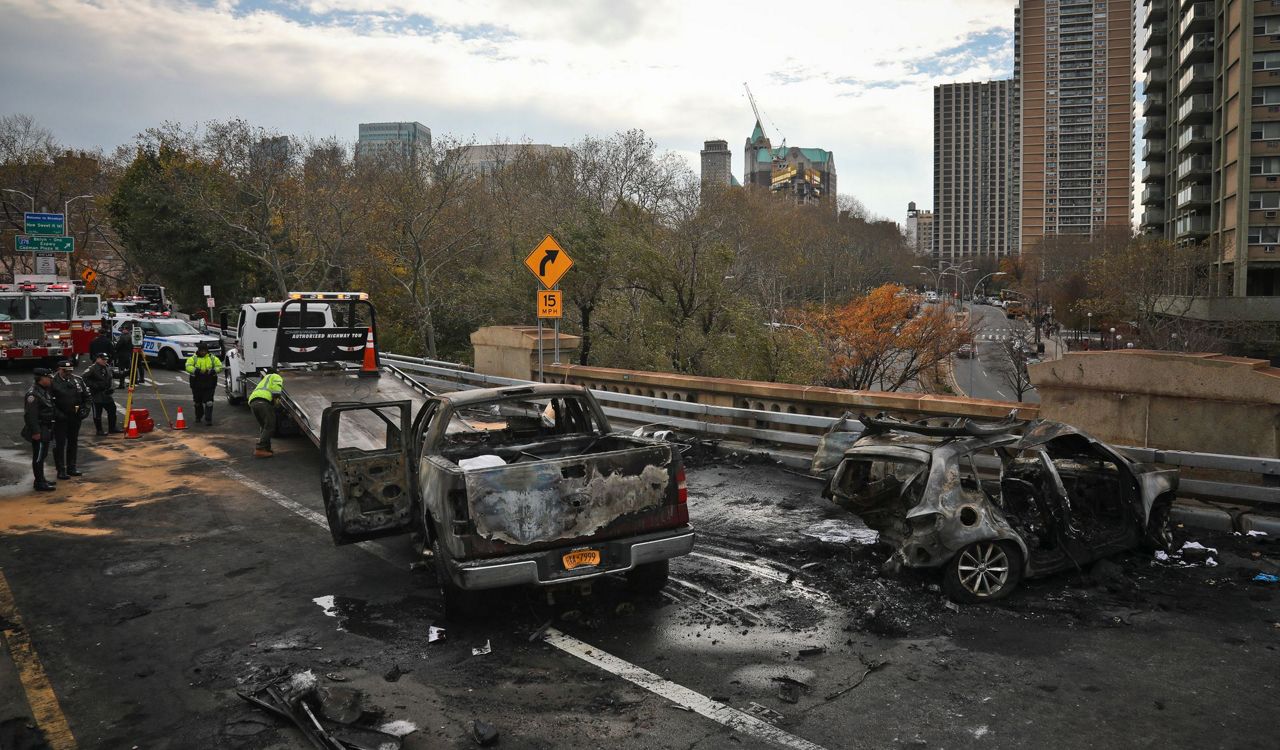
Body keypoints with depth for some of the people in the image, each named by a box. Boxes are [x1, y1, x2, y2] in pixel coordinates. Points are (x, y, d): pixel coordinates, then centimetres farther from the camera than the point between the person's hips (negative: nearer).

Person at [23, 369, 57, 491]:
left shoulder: (45, 391, 11)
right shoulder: (33, 394, -20)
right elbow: (30, 415, -24)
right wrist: (35, 432, -24)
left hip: (46, 429, 10)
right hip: (39, 430, -10)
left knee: (42, 455, 18)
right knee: (38, 456, -3)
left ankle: (41, 480, 29)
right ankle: (39, 483, 3)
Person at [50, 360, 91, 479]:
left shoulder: (77, 380, 4)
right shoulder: (53, 382, -12)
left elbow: (86, 396, 13)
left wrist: (85, 409, 1)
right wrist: (57, 414, -20)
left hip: (75, 417, 5)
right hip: (60, 419, -5)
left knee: (73, 443, 14)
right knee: (59, 444, 2)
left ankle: (71, 468, 25)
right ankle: (61, 470, 8)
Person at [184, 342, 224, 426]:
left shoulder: (213, 358, 6)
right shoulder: (193, 358, 3)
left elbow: (220, 367, 1)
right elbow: (188, 367, -12)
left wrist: (214, 370, -19)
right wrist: (195, 370, -30)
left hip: (209, 384, -1)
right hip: (197, 384, 1)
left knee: (209, 402, -8)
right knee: (198, 402, 15)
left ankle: (208, 419, -5)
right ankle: (198, 416, 36)